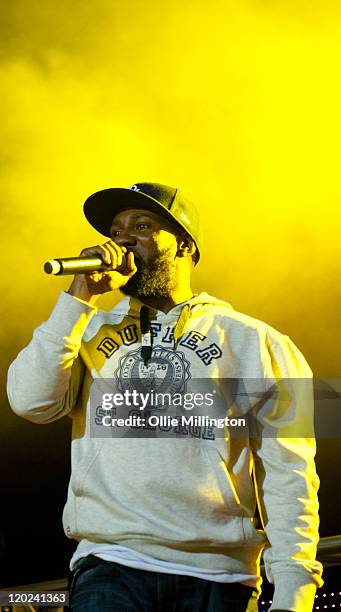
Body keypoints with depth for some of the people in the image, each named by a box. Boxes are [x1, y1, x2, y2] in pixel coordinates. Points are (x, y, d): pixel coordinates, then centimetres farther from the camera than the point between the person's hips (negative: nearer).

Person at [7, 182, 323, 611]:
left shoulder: (253, 343, 8)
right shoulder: (92, 333, 16)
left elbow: (289, 478, 3)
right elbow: (30, 401, -2)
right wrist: (81, 297, -1)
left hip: (217, 577, -1)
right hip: (111, 569, 1)